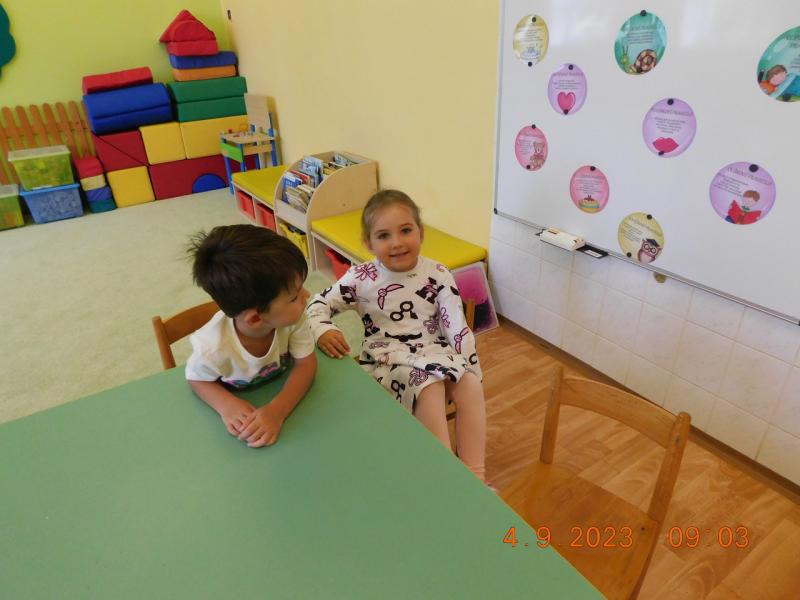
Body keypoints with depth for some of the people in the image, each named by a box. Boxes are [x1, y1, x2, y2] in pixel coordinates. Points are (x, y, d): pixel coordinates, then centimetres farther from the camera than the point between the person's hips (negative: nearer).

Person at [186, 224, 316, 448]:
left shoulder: (292, 316, -28)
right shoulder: (213, 348, -31)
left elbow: (306, 363, -19)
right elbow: (196, 379, -11)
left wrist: (278, 410, -34)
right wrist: (226, 404, -30)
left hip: (283, 392, 0)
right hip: (239, 411, 0)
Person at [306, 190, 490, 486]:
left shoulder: (437, 275, -3)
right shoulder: (361, 278, -6)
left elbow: (456, 326, -2)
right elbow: (319, 304, 1)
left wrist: (470, 367, -9)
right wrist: (322, 330, -21)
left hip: (435, 354, 3)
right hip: (388, 361, -2)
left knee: (471, 384, -24)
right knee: (430, 386, -31)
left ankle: (475, 473, -13)